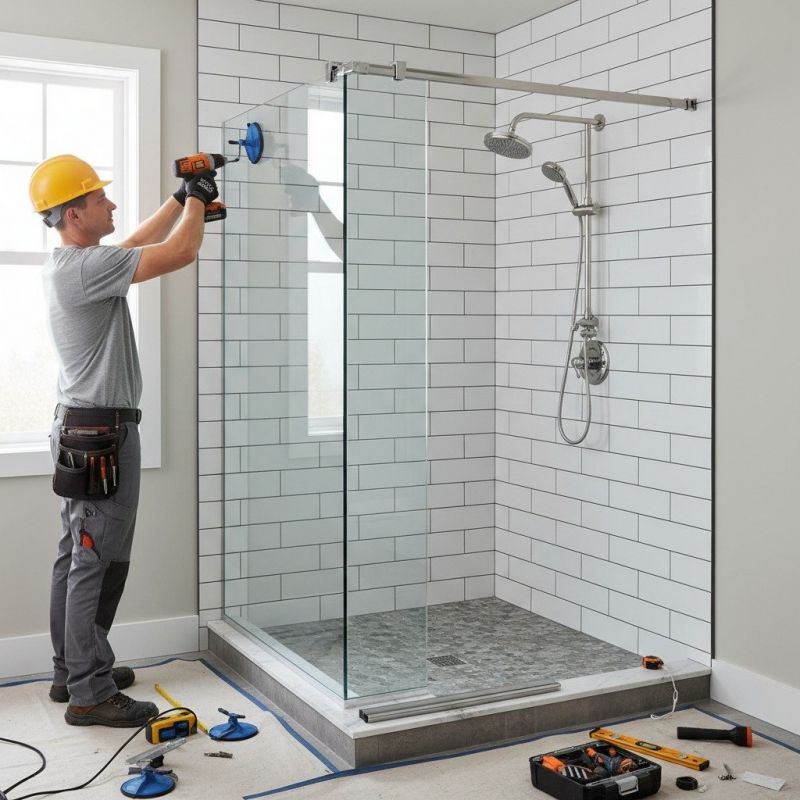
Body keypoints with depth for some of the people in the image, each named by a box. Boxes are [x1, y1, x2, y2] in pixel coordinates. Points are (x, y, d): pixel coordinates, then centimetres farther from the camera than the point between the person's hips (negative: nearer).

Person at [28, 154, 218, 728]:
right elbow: (181, 253, -19)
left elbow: (139, 243, 28)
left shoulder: (71, 264, 12)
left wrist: (182, 198, 24)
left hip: (83, 433, 11)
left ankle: (73, 671, 25)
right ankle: (91, 694, 1)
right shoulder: (84, 267, -18)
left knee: (77, 559, 15)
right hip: (102, 433, -11)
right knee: (98, 563, -6)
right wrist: (197, 200, 0)